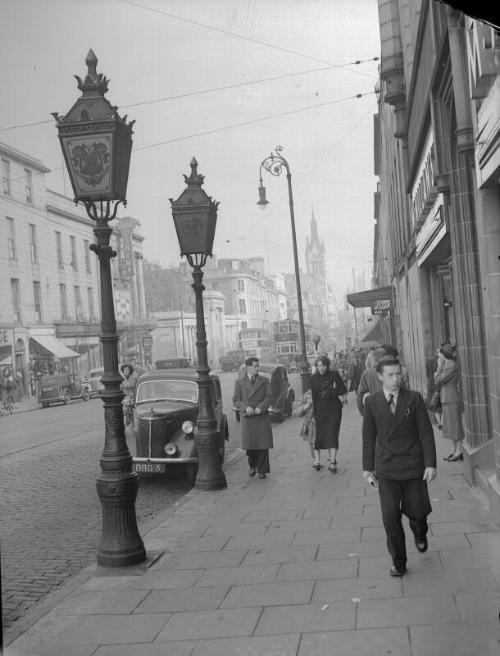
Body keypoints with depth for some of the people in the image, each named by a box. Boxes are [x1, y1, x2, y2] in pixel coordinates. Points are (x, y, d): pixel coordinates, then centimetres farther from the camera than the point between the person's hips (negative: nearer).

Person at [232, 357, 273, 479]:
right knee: (249, 445, 1)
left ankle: (262, 470, 7)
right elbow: (236, 400, 3)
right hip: (247, 418, 0)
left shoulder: (264, 381, 8)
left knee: (262, 444, -4)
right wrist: (245, 407, -14)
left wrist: (260, 407, -15)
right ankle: (252, 466, 27)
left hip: (261, 417, 0)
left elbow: (268, 398, 2)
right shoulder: (239, 382, 6)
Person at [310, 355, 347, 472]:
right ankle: (318, 459, 10)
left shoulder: (334, 375, -3)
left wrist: (330, 392, -15)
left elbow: (343, 389, -2)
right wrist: (315, 413, -3)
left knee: (332, 435, -7)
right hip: (320, 410, 2)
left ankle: (332, 462, -7)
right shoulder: (314, 378, 3)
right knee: (319, 435, 0)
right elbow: (314, 396, 3)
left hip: (333, 409, -2)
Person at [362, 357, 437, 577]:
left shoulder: (414, 399, -4)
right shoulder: (372, 402, -1)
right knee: (390, 517, -4)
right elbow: (368, 437, 6)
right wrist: (367, 467, 7)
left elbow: (426, 433, -3)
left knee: (417, 511, 8)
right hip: (386, 470, 0)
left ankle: (419, 534, 45)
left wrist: (430, 464, -8)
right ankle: (398, 562, 13)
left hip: (413, 467, 0)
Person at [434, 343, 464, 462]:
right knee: (451, 426, 13)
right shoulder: (448, 365, 13)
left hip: (452, 399, -10)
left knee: (455, 425, -4)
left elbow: (438, 381, -16)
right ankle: (455, 451, 20)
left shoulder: (452, 366, -17)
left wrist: (439, 366, -11)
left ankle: (459, 452, 1)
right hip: (447, 399, 10)